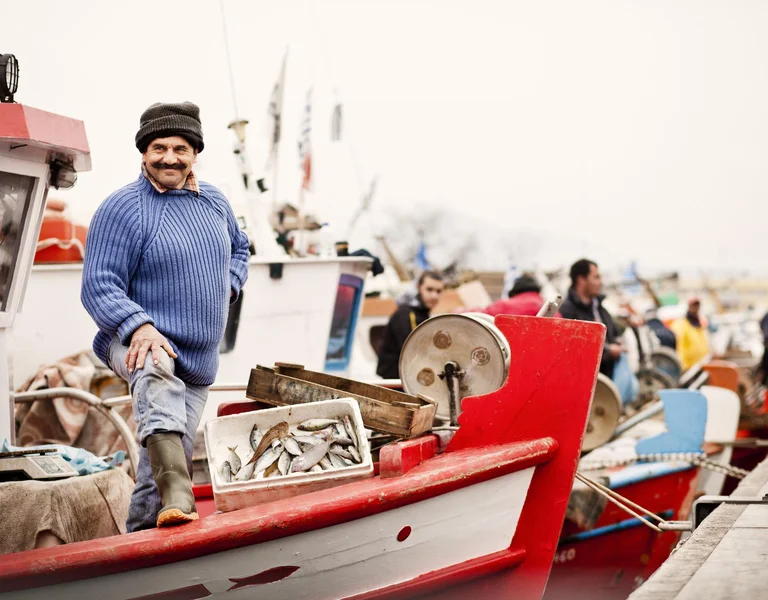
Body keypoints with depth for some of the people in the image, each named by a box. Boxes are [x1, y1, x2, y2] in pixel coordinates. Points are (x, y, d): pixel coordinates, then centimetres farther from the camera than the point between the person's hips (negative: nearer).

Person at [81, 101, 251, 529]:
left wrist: (230, 285, 9)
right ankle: (177, 495, -56)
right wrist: (138, 326, -32)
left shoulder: (215, 202, 10)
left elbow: (239, 247, 30)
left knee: (166, 465, 10)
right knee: (157, 375, -42)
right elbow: (98, 286, -15)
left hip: (199, 361, 7)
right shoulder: (122, 209, -10)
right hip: (136, 341, -7)